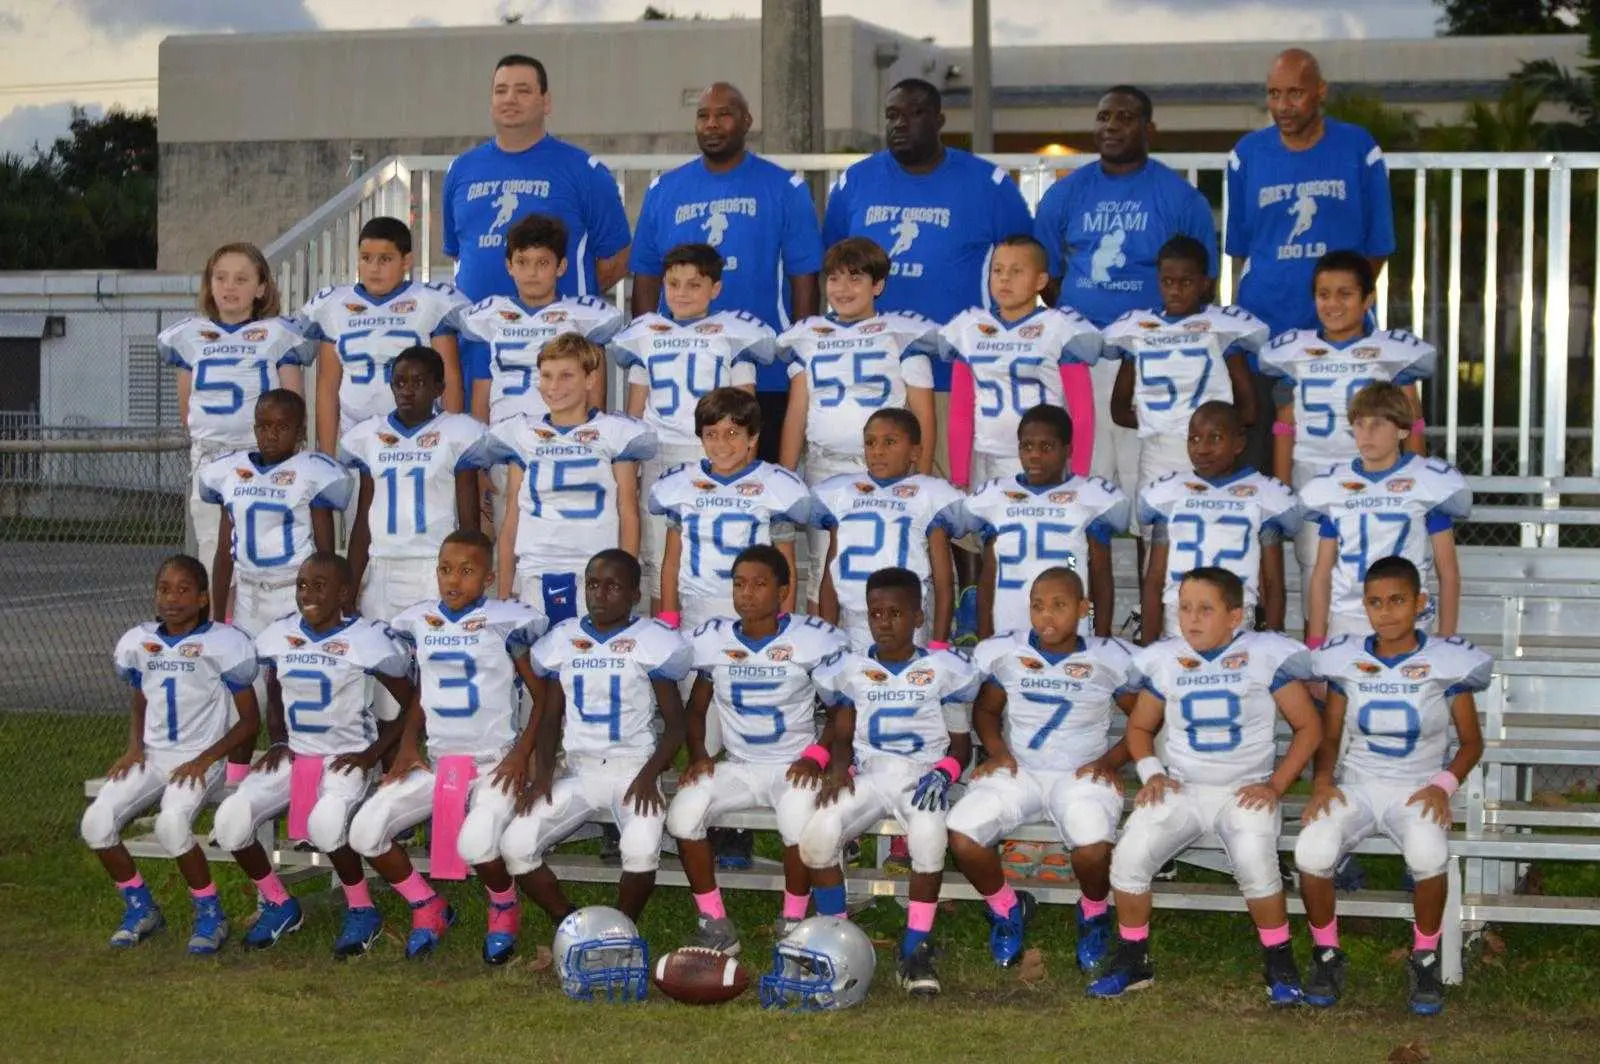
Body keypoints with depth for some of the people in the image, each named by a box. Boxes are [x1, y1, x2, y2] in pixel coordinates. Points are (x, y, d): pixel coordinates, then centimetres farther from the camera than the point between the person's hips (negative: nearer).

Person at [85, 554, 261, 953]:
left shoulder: (223, 644, -10)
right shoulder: (138, 642, 7)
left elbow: (250, 721, -6)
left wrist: (205, 759, -16)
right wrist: (134, 747, 2)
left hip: (201, 762, -5)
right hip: (152, 756, 5)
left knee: (171, 824, -33)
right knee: (96, 822, -17)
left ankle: (210, 913, -10)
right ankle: (140, 908, 4)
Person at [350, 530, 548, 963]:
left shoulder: (507, 622, -7)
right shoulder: (418, 622, 7)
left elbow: (544, 698, -2)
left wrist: (521, 754, -13)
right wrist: (407, 744, 6)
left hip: (494, 763, -5)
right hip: (435, 762, 5)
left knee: (476, 843, -33)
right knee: (365, 833, -14)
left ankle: (504, 909, 3)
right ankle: (424, 908, 12)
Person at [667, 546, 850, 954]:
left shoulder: (814, 639, -7)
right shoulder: (712, 640, 3)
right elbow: (695, 709, 14)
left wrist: (816, 757, -17)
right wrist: (698, 755, -4)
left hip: (794, 767, -3)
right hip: (737, 766, 3)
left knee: (799, 815, -37)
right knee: (683, 811, -25)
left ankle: (793, 921, -13)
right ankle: (714, 922, -11)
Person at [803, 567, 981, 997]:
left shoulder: (942, 670, 6)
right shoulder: (851, 670, 12)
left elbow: (960, 744, 9)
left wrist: (943, 772, -13)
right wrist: (837, 769, -4)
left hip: (922, 776, -2)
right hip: (868, 775, 2)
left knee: (929, 836, -37)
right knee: (817, 836, -27)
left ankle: (915, 951, -23)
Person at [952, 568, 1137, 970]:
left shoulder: (1109, 660, -3)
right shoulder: (1004, 653, 3)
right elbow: (986, 709, 18)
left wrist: (1111, 760, -8)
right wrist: (997, 752, -1)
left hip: (1082, 775, -2)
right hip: (1017, 770, 2)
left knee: (1093, 847, -35)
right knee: (962, 835, -26)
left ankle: (1094, 914, 4)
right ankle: (1006, 907, 7)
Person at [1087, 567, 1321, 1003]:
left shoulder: (1265, 655, -3)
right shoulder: (1164, 661, 7)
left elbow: (1308, 726, 2)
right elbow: (1139, 726, 20)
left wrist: (1276, 785, -7)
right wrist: (1151, 772, 1)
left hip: (1246, 791, -3)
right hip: (1181, 788, 3)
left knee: (1254, 861, -32)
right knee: (1129, 856, -21)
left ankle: (1279, 963, -8)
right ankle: (1132, 960, 0)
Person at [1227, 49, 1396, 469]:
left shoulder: (1358, 150, 2)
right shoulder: (1248, 154, 5)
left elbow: (1377, 246, 7)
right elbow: (1239, 249, 12)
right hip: (1262, 328, 1)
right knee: (1257, 456, 0)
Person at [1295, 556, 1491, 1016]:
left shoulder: (1446, 663, -3)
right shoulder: (1346, 661, 3)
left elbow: (1471, 742, 5)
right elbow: (1329, 736, 10)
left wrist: (1443, 785, -13)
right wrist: (1322, 781, -10)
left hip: (1417, 789, -2)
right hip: (1355, 786, 2)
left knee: (1429, 856, -36)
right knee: (1312, 852, -30)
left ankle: (1425, 958, -8)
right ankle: (1326, 954, -3)